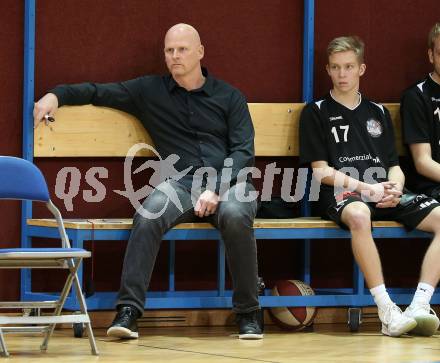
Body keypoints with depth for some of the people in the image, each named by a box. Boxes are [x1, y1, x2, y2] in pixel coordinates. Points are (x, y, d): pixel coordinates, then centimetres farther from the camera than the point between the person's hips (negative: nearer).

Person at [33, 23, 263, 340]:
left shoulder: (229, 97, 13)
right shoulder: (150, 91, 16)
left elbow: (243, 151, 4)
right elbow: (100, 92, 20)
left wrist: (216, 189, -12)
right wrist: (58, 94, 2)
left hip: (229, 181, -1)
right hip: (181, 183, 1)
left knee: (235, 215, -37)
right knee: (149, 213, -34)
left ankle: (248, 313, -23)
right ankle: (128, 310, -34)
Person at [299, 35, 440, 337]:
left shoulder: (379, 113, 24)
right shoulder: (316, 112, 11)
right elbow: (321, 171, 2)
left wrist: (395, 188, -4)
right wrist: (367, 188, -11)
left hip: (385, 194, 5)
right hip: (342, 194, -5)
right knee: (358, 215, -42)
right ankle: (387, 312, -44)